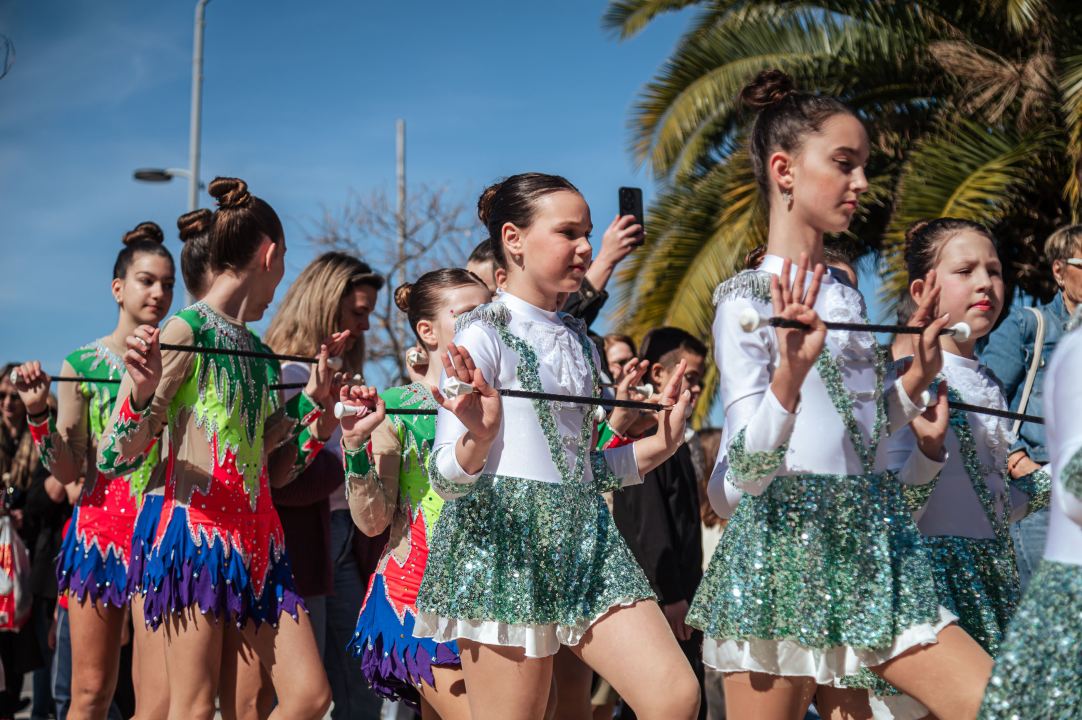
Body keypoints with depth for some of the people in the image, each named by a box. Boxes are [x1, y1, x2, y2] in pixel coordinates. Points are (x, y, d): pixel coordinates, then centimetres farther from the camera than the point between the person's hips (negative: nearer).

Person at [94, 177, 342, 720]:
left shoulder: (252, 347, 17)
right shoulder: (185, 331, -6)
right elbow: (114, 456, -10)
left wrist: (312, 394, 20)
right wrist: (142, 393, -29)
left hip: (257, 542, 8)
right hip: (197, 531, -8)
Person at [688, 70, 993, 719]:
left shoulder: (846, 297, 14)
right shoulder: (746, 299, -7)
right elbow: (745, 474, -16)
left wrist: (916, 378, 5)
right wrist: (790, 371, -30)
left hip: (873, 542, 6)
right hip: (786, 540, -6)